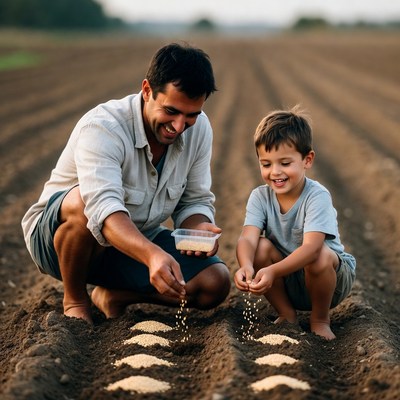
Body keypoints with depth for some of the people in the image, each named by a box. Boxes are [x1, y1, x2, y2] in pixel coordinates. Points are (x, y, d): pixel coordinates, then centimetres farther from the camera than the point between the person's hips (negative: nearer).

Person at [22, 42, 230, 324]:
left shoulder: (199, 129, -9)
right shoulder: (102, 127, -29)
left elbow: (195, 201, -1)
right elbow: (105, 209, -44)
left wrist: (199, 228, -26)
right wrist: (152, 255, -62)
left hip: (138, 240, 5)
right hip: (58, 235, -5)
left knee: (217, 283, -16)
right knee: (84, 201, -40)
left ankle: (112, 295, 4)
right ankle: (75, 300, -12)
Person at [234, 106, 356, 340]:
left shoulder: (317, 196, -23)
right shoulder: (260, 197, -11)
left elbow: (312, 247, -37)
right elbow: (248, 238, -27)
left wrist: (273, 271, -53)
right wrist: (246, 266, -50)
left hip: (332, 277, -3)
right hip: (288, 283, 3)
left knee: (320, 256, -35)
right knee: (262, 247, -23)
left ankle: (320, 319, -7)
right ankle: (287, 314, -2)